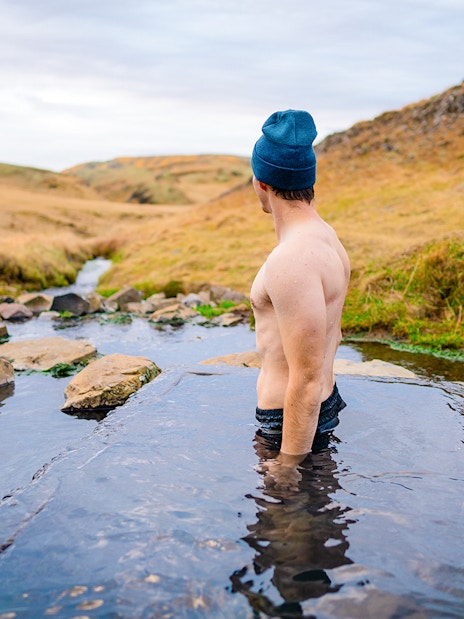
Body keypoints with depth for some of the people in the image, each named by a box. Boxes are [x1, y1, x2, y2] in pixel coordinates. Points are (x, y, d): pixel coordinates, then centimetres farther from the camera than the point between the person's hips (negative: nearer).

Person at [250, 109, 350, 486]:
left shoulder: (292, 261, -28)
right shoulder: (327, 239, 4)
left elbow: (307, 381, -27)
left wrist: (288, 467, -18)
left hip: (295, 422, -9)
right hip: (326, 406, 9)